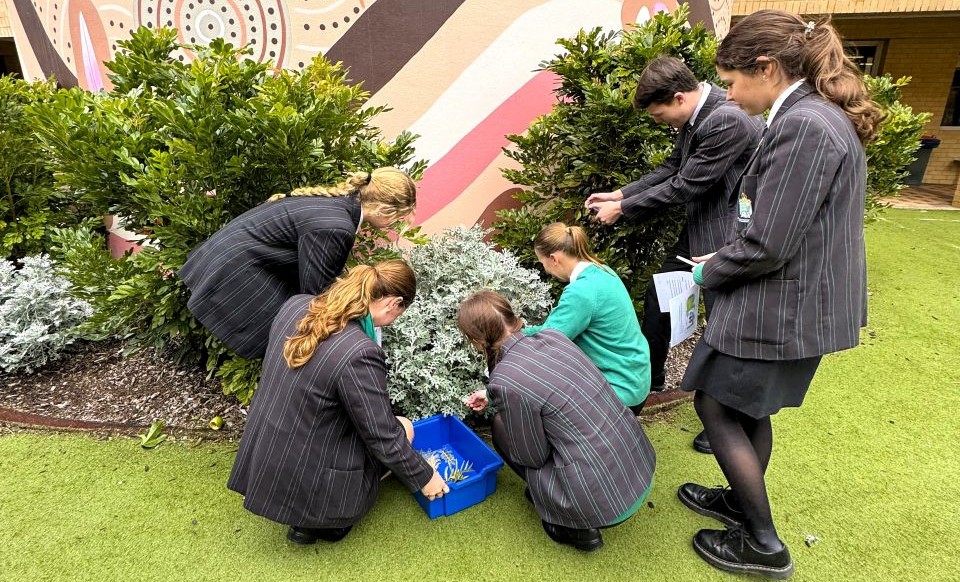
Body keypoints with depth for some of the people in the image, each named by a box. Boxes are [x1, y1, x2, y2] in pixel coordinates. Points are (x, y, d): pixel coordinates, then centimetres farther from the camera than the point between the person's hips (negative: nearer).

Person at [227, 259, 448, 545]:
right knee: (401, 428, 12)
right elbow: (383, 438, -18)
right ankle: (318, 520, 8)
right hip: (303, 485, -7)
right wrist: (424, 477, 0)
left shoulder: (296, 305, -6)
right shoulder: (359, 353, -29)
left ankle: (312, 517, 19)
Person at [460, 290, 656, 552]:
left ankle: (572, 526, 15)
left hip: (606, 501, -7)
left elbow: (533, 457, -6)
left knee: (501, 426, 9)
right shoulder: (552, 335, 0)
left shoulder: (504, 382, -20)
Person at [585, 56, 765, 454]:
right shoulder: (695, 115, 3)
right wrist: (620, 194, 3)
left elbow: (685, 186, -24)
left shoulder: (728, 119, -26)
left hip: (726, 237, -9)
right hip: (699, 228, 10)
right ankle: (649, 378, 38)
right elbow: (672, 168, 11)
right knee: (657, 294, 17)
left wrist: (622, 208, -14)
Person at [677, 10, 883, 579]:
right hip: (808, 299, 10)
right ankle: (743, 502, 43)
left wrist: (711, 271, -7)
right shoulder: (824, 116, 9)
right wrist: (727, 257, 10)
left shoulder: (803, 126, -24)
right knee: (749, 406, 22)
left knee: (716, 405, 5)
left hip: (784, 307, -10)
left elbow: (766, 245, -26)